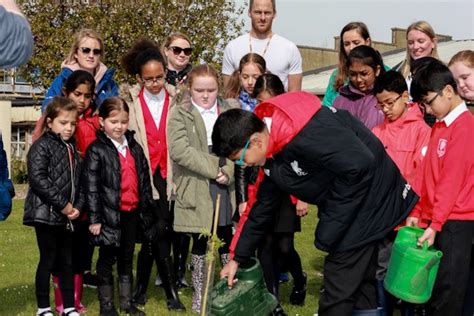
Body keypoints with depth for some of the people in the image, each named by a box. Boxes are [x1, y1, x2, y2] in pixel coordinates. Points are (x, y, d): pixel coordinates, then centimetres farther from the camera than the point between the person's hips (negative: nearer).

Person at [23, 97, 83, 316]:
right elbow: (38, 178, -20)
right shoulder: (41, 146, -9)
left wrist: (78, 206, -1)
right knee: (47, 260, 1)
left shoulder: (71, 148, 15)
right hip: (46, 214, -7)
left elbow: (78, 180, 15)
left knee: (67, 261, 12)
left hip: (67, 216, 7)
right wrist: (62, 204, -18)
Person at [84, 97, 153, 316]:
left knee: (127, 259, 15)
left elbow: (144, 181, 14)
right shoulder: (96, 150, -7)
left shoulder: (135, 148, 10)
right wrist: (95, 218, -14)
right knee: (107, 259, 5)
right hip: (109, 214, -5)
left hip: (132, 213, 5)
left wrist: (146, 210, 11)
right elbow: (91, 187, -11)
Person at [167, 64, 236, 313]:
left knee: (227, 240, 8)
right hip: (195, 188, -2)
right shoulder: (180, 113, -2)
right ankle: (199, 293, 21)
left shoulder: (229, 112, 8)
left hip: (225, 188, 2)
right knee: (200, 241, 8)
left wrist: (228, 172, -15)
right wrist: (213, 170, -16)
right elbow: (179, 150, -15)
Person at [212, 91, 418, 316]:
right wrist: (237, 258, 20)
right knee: (359, 283, 18)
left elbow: (360, 165, -29)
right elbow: (262, 206, 14)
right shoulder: (272, 149, 3)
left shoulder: (305, 133, -29)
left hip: (367, 202, -9)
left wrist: (330, 226, -18)